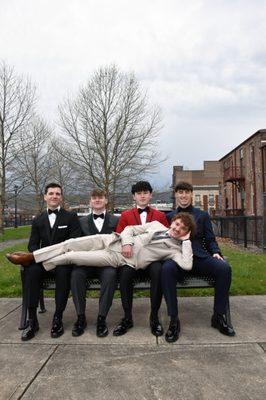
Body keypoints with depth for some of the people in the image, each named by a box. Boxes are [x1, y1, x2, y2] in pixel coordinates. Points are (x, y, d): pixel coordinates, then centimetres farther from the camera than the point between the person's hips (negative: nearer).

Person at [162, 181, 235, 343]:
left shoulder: (203, 215, 19)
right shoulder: (169, 217, 17)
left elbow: (210, 240, 16)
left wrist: (216, 252, -4)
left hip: (199, 257, 2)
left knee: (224, 268, -27)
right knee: (167, 268, -36)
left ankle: (219, 316, -8)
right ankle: (174, 320, -23)